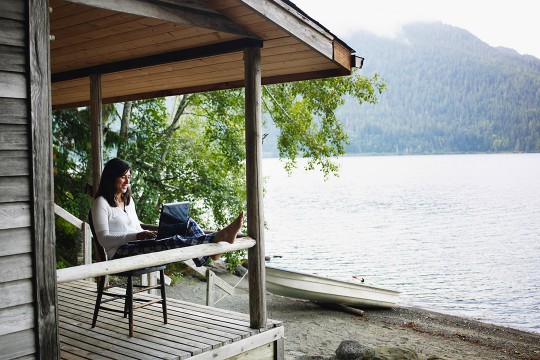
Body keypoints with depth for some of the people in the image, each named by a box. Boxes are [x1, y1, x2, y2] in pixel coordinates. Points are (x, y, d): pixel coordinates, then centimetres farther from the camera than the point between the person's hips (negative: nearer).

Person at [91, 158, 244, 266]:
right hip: (120, 253, -8)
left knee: (187, 223, -8)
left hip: (138, 245, 8)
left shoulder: (128, 200, 22)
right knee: (172, 242, -34)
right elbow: (103, 239, -10)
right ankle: (218, 237, -46)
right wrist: (137, 236, -20)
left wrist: (148, 233, 3)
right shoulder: (101, 202, -1)